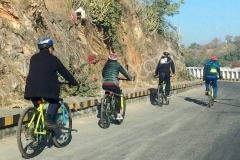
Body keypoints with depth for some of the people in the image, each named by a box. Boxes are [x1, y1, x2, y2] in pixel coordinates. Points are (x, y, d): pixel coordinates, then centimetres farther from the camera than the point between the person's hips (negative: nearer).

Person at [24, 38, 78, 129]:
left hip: (31, 87, 5)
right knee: (54, 102, 15)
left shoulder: (34, 58, 19)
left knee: (37, 107, 24)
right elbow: (64, 72, 8)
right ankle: (49, 119, -6)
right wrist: (74, 82, 18)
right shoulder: (52, 59, 4)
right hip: (46, 88, -5)